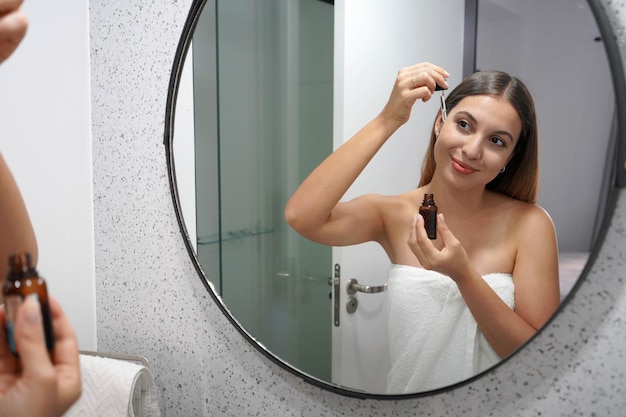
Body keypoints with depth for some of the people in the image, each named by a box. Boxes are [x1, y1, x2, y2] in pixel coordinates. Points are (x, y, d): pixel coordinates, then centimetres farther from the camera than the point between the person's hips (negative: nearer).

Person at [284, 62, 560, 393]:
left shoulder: (529, 224, -9)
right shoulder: (393, 215, -5)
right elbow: (301, 217, -22)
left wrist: (463, 275, -24)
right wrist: (387, 121, -21)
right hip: (408, 398, 1)